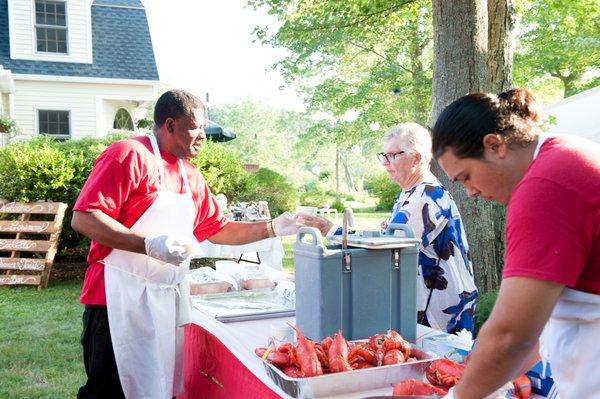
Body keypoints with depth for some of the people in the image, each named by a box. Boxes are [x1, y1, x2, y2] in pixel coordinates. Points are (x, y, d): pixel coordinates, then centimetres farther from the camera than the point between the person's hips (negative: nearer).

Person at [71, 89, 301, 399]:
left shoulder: (192, 177, 15)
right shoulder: (129, 155, -10)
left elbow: (218, 230, 20)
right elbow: (82, 218, -17)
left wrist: (274, 228, 11)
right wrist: (149, 245, -25)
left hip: (166, 303, 7)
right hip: (120, 300, -7)